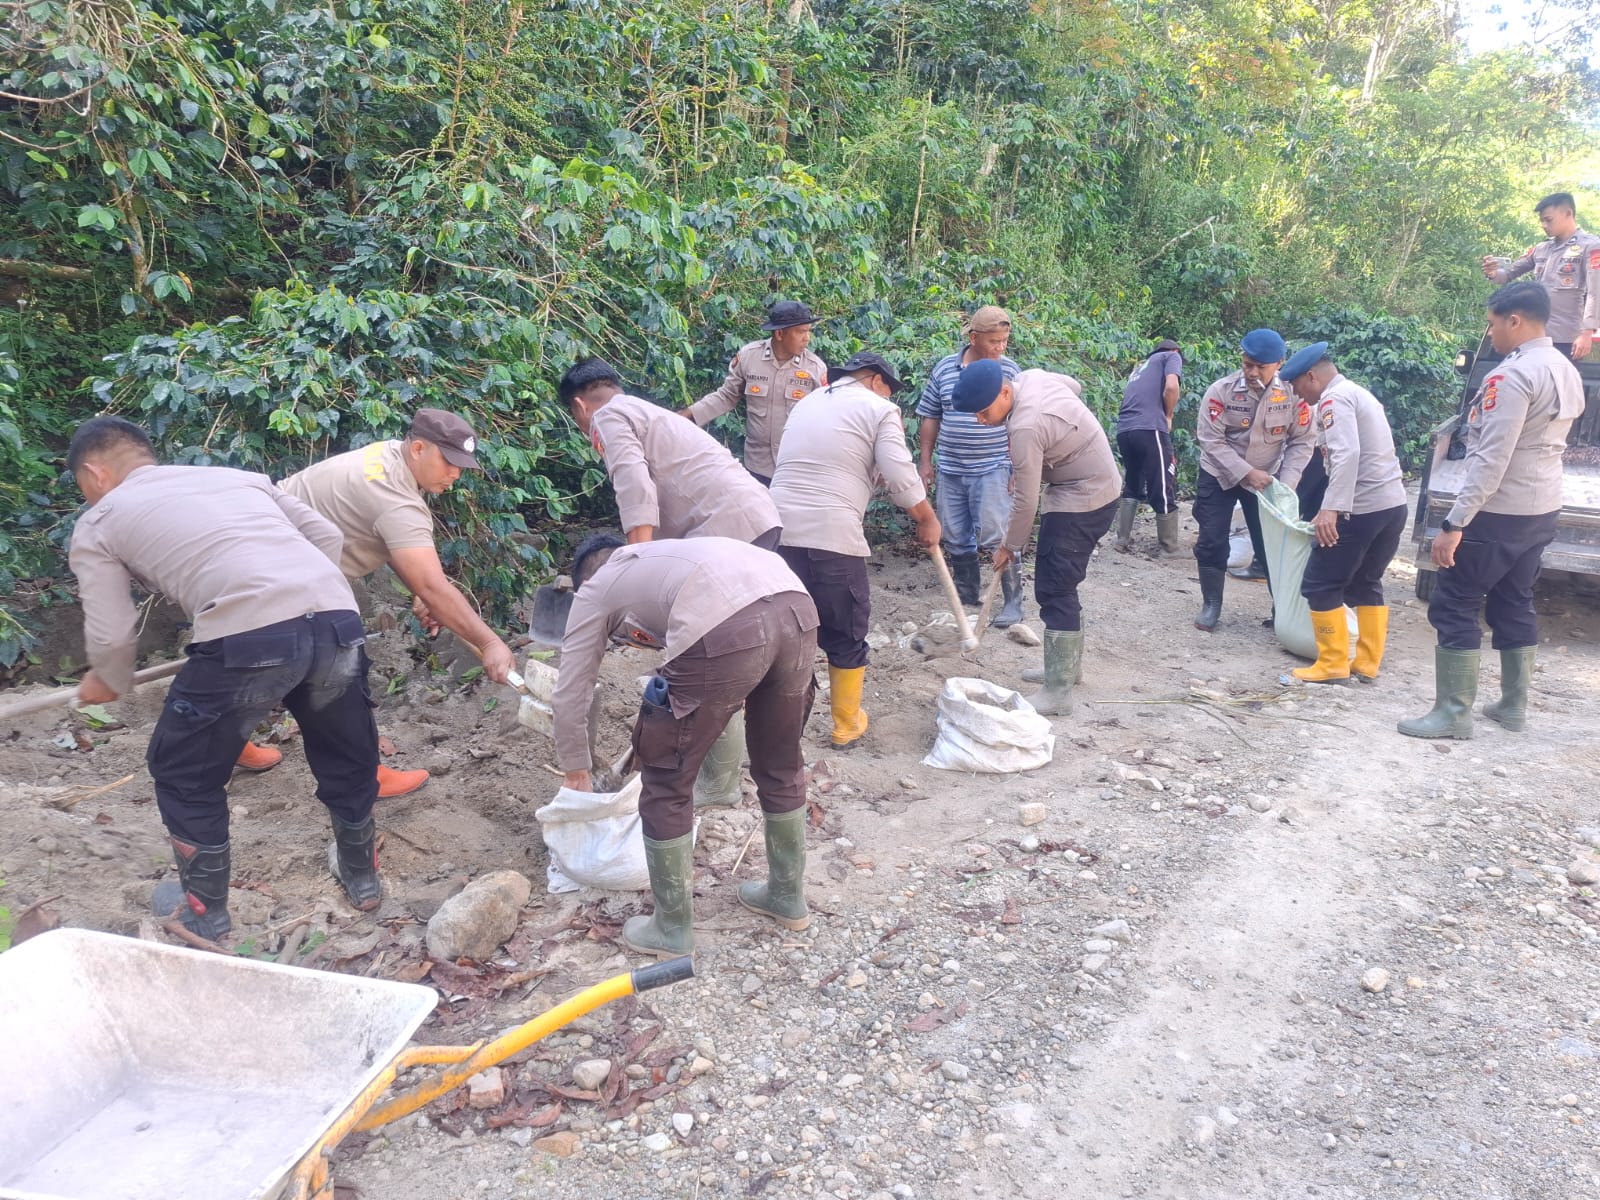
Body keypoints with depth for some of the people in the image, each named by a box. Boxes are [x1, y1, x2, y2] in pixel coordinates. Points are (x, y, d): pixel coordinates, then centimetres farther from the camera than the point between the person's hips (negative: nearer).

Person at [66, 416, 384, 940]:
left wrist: (110, 682, 35)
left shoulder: (98, 523, 20)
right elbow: (327, 536, 22)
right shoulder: (238, 475, 31)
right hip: (337, 619, 5)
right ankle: (361, 874, 46)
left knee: (185, 772, 21)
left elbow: (111, 636, 14)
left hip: (246, 639, -5)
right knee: (345, 753, 29)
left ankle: (205, 912, 34)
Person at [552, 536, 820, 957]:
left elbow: (569, 695, 29)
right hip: (797, 609, 7)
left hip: (724, 631, -7)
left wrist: (576, 771, 45)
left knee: (665, 782, 14)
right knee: (779, 764, 27)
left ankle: (672, 929, 28)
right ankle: (788, 897, 45)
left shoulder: (594, 590, 27)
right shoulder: (667, 557, 43)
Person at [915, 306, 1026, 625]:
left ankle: (1013, 603, 5)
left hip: (993, 470, -3)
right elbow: (930, 418, 11)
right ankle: (966, 598, 25)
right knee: (956, 540, 10)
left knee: (995, 537, -8)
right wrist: (926, 462, 7)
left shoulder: (1009, 371, -2)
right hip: (950, 472, 4)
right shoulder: (944, 369, 5)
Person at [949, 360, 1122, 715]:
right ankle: (1068, 664, 30)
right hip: (1094, 484, 10)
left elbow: (1026, 500, -21)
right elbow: (1076, 386, 18)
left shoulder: (1025, 428, -29)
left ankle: (1058, 693, -8)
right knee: (1061, 583, 17)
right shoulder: (1031, 376, -4)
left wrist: (1010, 546, -7)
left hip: (1083, 498, -10)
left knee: (1053, 589, -10)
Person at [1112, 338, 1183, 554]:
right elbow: (1171, 387, -6)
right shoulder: (1172, 357, 13)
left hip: (1124, 430, 7)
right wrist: (1168, 417, 7)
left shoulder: (1140, 367, 33)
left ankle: (1122, 541, 18)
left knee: (1131, 488, 21)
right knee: (1164, 492, 1)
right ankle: (1171, 550, 7)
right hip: (1150, 429, -7)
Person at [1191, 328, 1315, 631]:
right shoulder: (1220, 391, -21)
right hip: (1220, 475, 0)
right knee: (1211, 541, -2)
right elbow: (1212, 440, -21)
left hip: (1266, 477, 1)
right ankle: (1211, 604, 15)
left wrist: (1286, 483, -19)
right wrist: (1247, 473, -27)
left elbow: (1301, 442, -9)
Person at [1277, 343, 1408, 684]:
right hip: (1393, 504, 10)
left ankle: (1333, 665, 5)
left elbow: (1347, 454, -24)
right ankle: (1367, 664, 22)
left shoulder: (1334, 398, -9)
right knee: (1366, 584, 19)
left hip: (1362, 508, -10)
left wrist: (1331, 509, -29)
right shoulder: (1358, 393, 21)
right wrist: (1333, 507, 28)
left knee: (1320, 585, 0)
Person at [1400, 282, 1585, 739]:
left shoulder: (1512, 375, -20)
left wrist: (1454, 523, -24)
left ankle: (1453, 713, 0)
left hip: (1498, 513, -9)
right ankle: (1513, 705, 25)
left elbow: (1491, 460, -25)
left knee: (1453, 606, -2)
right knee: (1514, 604, 18)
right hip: (1542, 510, 9)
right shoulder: (1567, 372, 11)